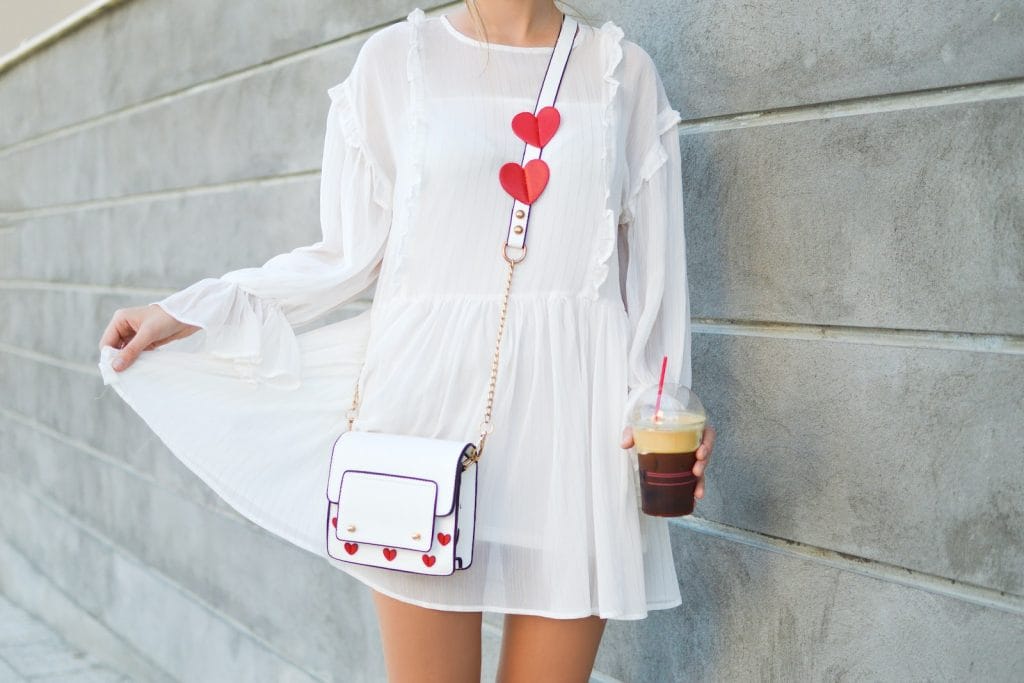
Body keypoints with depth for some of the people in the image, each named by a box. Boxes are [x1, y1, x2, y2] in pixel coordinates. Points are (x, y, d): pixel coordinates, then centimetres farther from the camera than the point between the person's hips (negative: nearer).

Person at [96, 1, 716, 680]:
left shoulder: (626, 71, 9)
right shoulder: (395, 57, 7)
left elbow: (652, 268, 9)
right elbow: (352, 254, 8)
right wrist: (192, 312, 3)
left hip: (572, 408, 1)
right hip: (429, 395, -1)